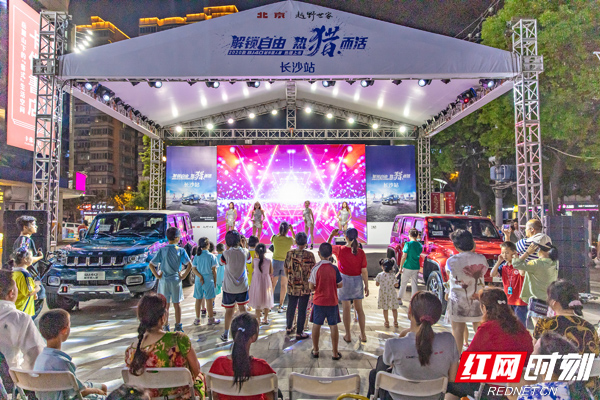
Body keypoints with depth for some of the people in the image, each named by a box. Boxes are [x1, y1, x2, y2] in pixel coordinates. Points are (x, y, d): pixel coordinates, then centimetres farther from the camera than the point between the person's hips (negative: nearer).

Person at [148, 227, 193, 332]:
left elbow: (151, 265, -7)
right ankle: (178, 327, 16)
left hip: (163, 281, 1)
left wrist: (157, 276, 0)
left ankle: (166, 327, 17)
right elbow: (189, 265, -12)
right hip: (176, 280, -1)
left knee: (165, 305, 11)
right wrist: (183, 276, -3)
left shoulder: (162, 250, -4)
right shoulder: (180, 250, -7)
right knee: (176, 304, 11)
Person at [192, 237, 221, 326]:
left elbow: (194, 269, -4)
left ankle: (197, 319, 19)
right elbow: (214, 271, -6)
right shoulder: (212, 256, -9)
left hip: (198, 280, 3)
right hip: (209, 280, -3)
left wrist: (200, 276, -11)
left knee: (198, 299, 11)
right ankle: (211, 319, 12)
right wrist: (215, 282, 3)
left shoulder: (197, 256, 1)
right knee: (209, 299, 4)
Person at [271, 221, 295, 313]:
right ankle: (281, 306, 17)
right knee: (284, 285, 12)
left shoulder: (275, 238, -13)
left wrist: (280, 232, 10)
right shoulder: (289, 240, -15)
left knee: (273, 284, 13)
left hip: (276, 262, 1)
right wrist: (292, 230, 10)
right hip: (286, 263, -1)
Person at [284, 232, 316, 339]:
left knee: (291, 307, 20)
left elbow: (286, 269, 5)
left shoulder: (290, 253, -5)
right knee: (302, 309, 7)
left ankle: (288, 328, 36)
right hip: (305, 287, -3)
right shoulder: (309, 255, -15)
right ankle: (299, 333, 14)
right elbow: (313, 270, -9)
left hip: (292, 286, 4)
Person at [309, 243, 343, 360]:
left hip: (319, 302, -1)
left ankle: (315, 350, 22)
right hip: (332, 302, 1)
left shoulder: (316, 268, -12)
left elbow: (311, 287, -11)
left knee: (316, 325, 12)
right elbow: (340, 285, -1)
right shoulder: (334, 268, -6)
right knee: (333, 326, 8)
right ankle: (335, 353, 14)